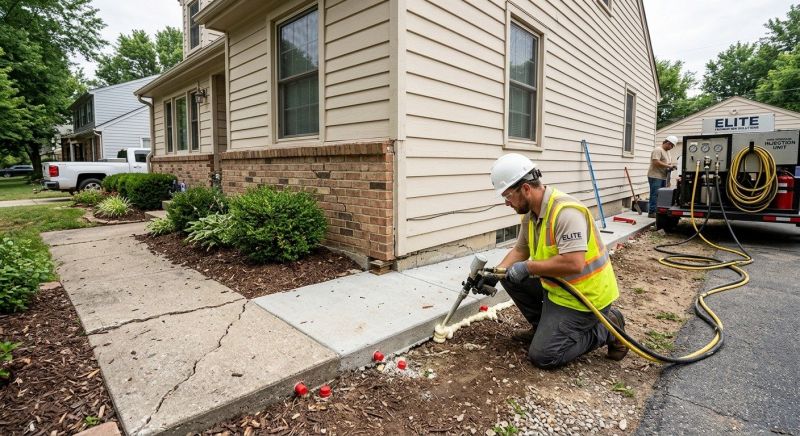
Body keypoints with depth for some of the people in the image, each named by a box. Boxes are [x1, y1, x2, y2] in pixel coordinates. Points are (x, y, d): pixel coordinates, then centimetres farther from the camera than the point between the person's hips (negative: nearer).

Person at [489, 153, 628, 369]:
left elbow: (573, 264, -34)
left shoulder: (566, 211, -27)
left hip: (584, 295, -9)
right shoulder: (530, 213, 1)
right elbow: (520, 250, 12)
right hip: (557, 286, 9)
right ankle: (544, 326, 18)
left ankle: (606, 328, 7)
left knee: (542, 356, -8)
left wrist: (528, 267, -24)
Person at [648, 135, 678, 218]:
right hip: (655, 176, -10)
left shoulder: (667, 152, 20)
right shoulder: (658, 150, -11)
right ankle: (652, 212, -7)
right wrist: (668, 166, -19)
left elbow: (668, 162, 28)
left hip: (663, 177, 10)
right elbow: (656, 162, -22)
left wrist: (672, 166, 6)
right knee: (655, 195, -9)